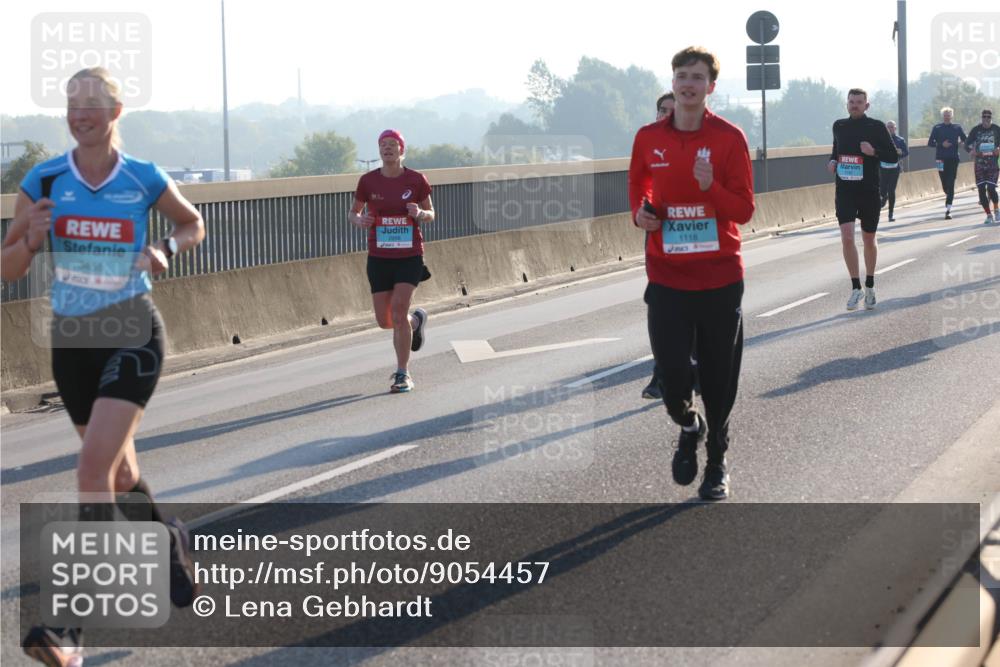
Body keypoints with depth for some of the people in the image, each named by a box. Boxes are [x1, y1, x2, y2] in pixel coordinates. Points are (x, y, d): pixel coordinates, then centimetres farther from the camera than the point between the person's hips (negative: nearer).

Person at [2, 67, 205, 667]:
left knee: (94, 467, -19)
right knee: (119, 470, 17)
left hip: (132, 336, -4)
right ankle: (171, 539, 50)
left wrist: (166, 249, -8)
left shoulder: (145, 180, -6)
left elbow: (194, 223, 13)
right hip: (71, 340, 4)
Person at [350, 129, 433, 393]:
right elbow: (353, 213, 10)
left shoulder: (417, 180, -4)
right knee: (385, 321, 5)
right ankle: (416, 320, 42)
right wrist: (360, 220, -14)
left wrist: (419, 213, -17)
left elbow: (430, 215, 7)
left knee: (398, 311, -18)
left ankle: (402, 374, -6)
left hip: (410, 257, -2)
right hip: (379, 258, 3)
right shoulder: (368, 181, -2)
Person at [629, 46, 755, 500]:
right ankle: (689, 427, 26)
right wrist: (639, 212, -2)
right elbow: (638, 185, 19)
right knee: (671, 372, -8)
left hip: (720, 278, -1)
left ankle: (717, 460, 27)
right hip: (666, 276, 1)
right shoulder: (649, 138, 2)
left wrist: (711, 187, -23)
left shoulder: (729, 138, -5)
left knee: (719, 377, 7)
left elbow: (743, 210, -6)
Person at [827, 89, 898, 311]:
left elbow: (893, 157, -2)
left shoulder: (876, 127, -3)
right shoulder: (839, 126, 7)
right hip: (845, 190, 2)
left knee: (869, 239, 11)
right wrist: (832, 161, 3)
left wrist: (874, 152, -19)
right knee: (847, 237, -14)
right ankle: (856, 287, -4)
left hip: (870, 192, -2)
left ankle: (869, 286, 28)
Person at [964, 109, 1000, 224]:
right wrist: (972, 151, -14)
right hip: (979, 163, 2)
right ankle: (989, 215, 11)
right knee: (981, 189, -1)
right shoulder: (976, 130, 4)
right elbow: (967, 144, 7)